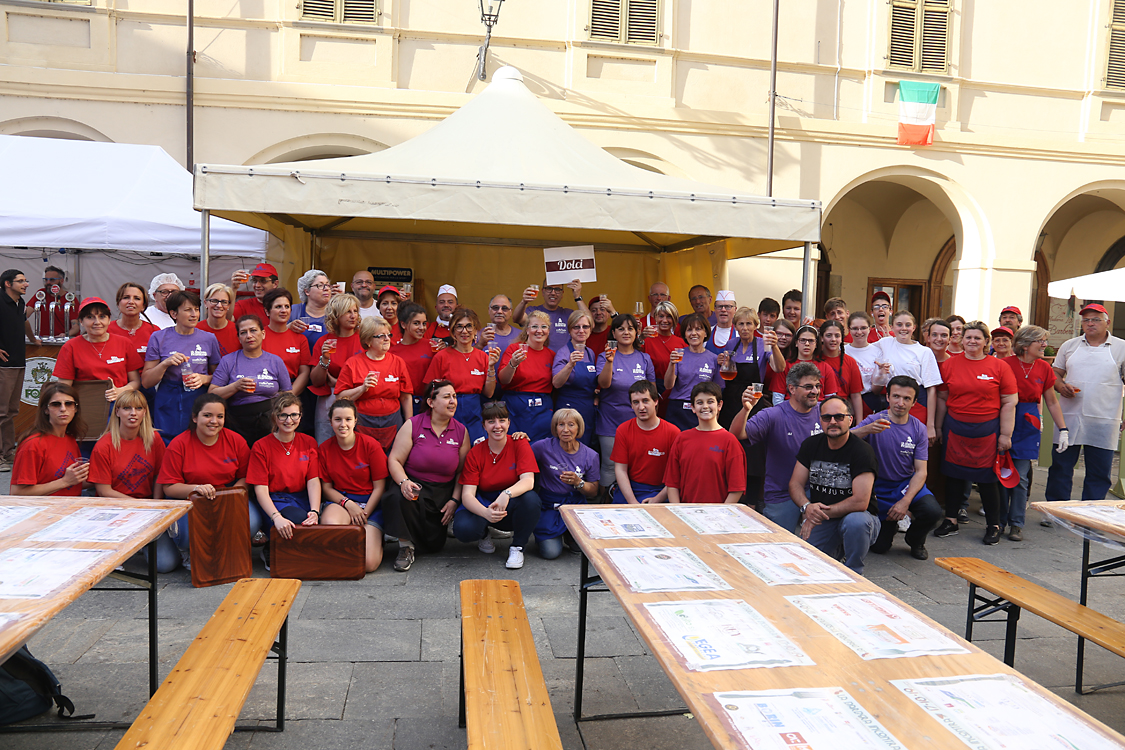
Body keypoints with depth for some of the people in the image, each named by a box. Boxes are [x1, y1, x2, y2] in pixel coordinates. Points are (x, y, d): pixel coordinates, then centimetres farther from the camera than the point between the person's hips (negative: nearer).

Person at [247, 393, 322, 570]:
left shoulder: (309, 443, 7)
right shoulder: (261, 446, -2)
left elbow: (314, 481, -2)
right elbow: (260, 489, -9)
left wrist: (314, 511, -22)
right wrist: (277, 517, -27)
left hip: (303, 498, 3)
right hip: (275, 501, -3)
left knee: (313, 523, -30)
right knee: (300, 520, -34)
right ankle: (271, 553, -6)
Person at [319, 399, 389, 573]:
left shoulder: (371, 445, -7)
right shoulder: (324, 449, 1)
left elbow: (379, 487, -4)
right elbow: (326, 487, 6)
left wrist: (363, 516, -14)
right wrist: (348, 504, -12)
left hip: (370, 502, -2)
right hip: (339, 500, 2)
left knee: (369, 564, -21)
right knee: (331, 525, -38)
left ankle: (375, 537, 14)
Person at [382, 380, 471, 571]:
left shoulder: (461, 431, 3)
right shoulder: (413, 425, -5)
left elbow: (462, 471, 6)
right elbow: (394, 460, -8)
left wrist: (454, 500, -5)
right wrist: (404, 482, -27)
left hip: (443, 491, 2)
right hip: (414, 485, -2)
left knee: (434, 545, -5)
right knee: (398, 498, -38)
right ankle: (406, 546, -16)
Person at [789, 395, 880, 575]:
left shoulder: (862, 450, -16)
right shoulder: (811, 445, 2)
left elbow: (860, 502, -22)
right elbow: (795, 484, 3)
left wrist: (822, 513, -18)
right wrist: (806, 507, -18)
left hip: (856, 516, -3)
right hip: (819, 521, 3)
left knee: (855, 521, -38)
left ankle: (854, 572, -12)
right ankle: (835, 548, 16)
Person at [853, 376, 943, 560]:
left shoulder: (918, 429, -3)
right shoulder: (874, 421, -11)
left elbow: (921, 471, -5)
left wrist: (906, 501, -20)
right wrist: (866, 430, -50)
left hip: (908, 484, 2)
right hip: (879, 487, -2)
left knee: (933, 512, -28)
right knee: (879, 546, -7)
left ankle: (915, 540, 8)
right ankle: (892, 523, 29)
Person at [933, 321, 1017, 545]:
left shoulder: (999, 367, -1)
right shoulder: (950, 364, 4)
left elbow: (1009, 402, -1)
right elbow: (942, 398, 10)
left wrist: (1006, 434, -5)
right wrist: (938, 427, 10)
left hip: (987, 430, -2)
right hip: (955, 428, 2)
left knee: (986, 478, 2)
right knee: (954, 474, 9)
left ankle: (993, 526, 17)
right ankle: (951, 520, 21)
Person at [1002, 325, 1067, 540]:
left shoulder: (1044, 368, 6)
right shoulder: (1006, 365, -7)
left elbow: (1052, 402, 14)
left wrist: (1063, 429, 10)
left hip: (1028, 425, 3)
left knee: (1021, 476, 1)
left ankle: (1016, 524, 11)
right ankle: (1000, 520, 16)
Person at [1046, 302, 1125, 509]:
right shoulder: (1069, 346, 10)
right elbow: (1055, 373, 16)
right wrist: (1061, 387, -7)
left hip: (1103, 421, -1)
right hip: (1069, 418, 2)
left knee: (1099, 472, 4)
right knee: (1060, 467, 4)